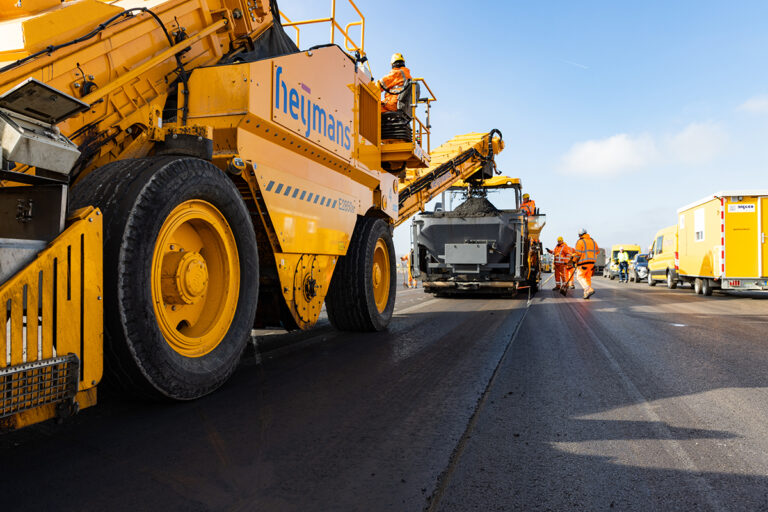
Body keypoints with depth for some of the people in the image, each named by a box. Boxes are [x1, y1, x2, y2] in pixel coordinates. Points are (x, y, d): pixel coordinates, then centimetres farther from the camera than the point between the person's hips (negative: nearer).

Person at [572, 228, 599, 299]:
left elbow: (578, 253, -13)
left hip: (583, 262, -6)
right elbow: (596, 252, 15)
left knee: (580, 276, 1)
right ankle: (586, 293, 11)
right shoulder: (593, 241, 11)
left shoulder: (580, 242, -9)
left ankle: (589, 289, -16)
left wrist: (574, 261, -2)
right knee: (588, 277, 12)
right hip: (592, 262, 6)